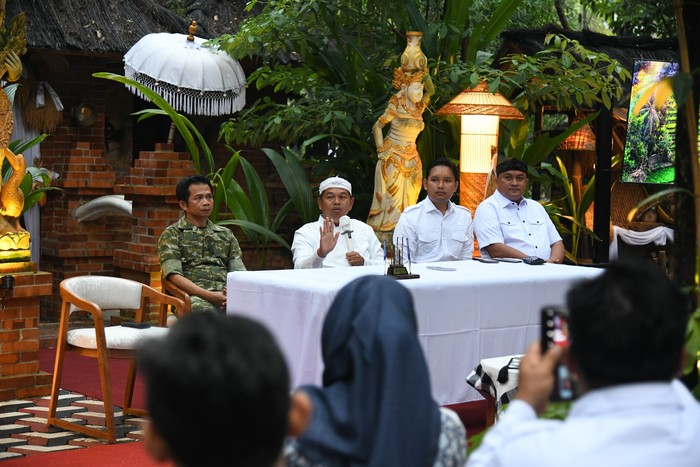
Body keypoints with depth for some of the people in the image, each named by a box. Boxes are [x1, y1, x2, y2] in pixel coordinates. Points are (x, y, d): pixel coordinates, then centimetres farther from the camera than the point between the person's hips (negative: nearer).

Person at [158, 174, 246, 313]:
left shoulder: (226, 234, 27)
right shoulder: (171, 234, 12)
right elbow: (174, 276, -2)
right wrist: (209, 296, -16)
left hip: (227, 296, 4)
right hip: (195, 297, -3)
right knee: (204, 310, -42)